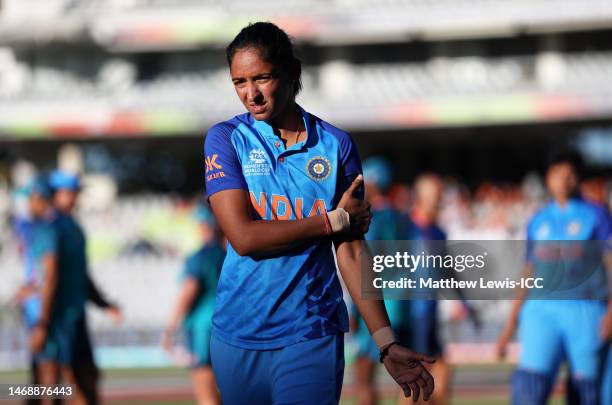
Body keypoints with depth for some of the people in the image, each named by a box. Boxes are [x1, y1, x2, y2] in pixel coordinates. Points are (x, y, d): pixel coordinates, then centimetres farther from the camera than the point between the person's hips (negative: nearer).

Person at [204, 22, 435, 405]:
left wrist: (387, 342, -6)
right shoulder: (225, 139, -2)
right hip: (238, 334, 0)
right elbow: (243, 237, -13)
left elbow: (351, 250, 1)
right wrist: (336, 220, -8)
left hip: (312, 335, 0)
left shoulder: (336, 144, 1)